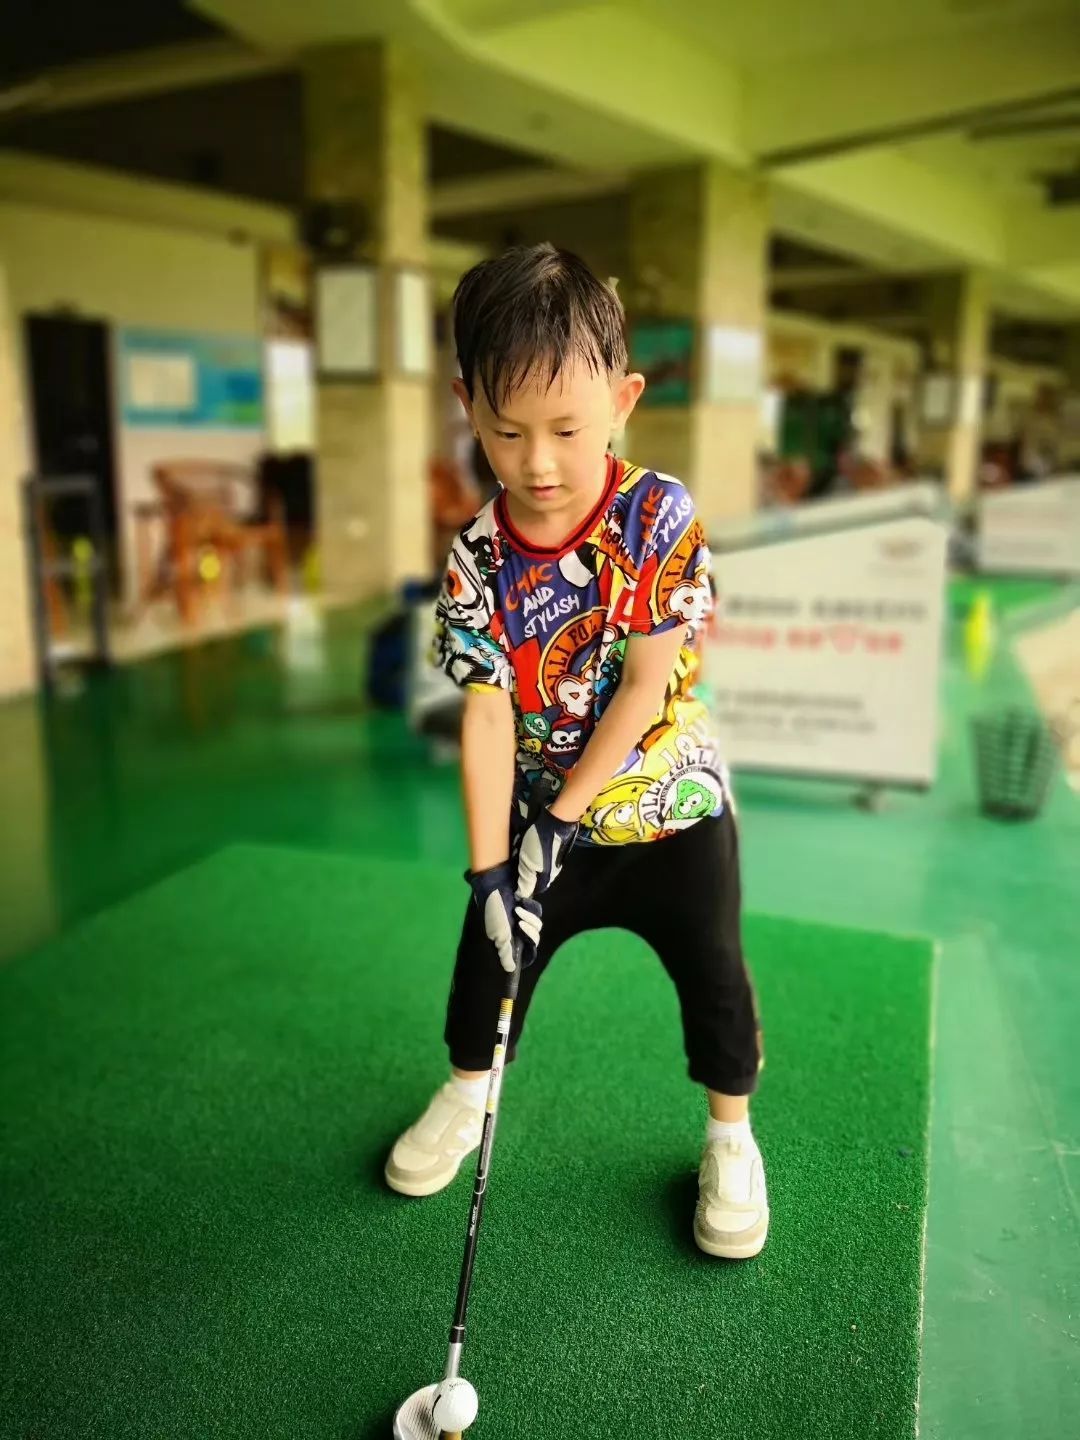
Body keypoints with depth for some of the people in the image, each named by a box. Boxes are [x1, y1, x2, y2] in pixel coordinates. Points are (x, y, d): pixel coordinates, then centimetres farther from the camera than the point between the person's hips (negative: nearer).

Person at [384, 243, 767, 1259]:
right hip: (544, 812, 3)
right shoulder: (476, 561, -13)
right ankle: (467, 1096, 44)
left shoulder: (658, 517, -20)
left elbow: (646, 684, -19)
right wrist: (490, 868, -17)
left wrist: (563, 811, -18)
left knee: (712, 973, 7)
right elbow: (487, 717, -14)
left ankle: (730, 1135, 34)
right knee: (492, 951, 13)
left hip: (673, 803, -2)